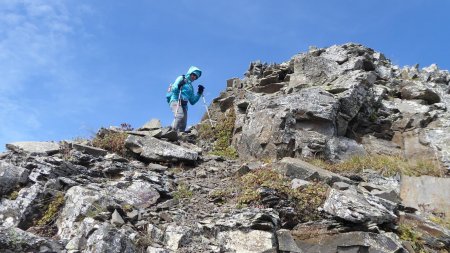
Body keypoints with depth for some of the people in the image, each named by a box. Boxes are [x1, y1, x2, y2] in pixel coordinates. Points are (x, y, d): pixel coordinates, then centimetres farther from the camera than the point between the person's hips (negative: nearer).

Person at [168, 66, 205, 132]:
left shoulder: (191, 87, 27)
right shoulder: (181, 79, 11)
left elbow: (192, 101, 23)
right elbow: (173, 89, -1)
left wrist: (199, 93, 14)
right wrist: (178, 85, -21)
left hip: (184, 105, 7)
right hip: (176, 101, -7)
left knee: (183, 125, -7)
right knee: (180, 116, -33)